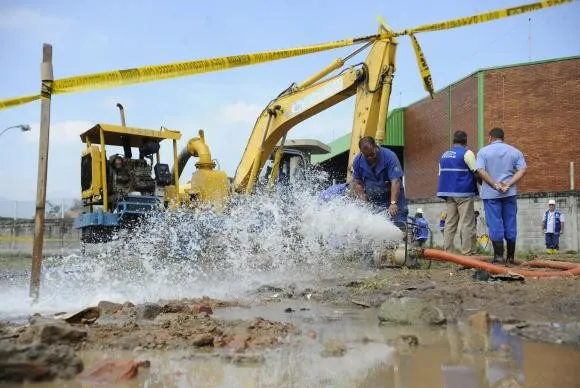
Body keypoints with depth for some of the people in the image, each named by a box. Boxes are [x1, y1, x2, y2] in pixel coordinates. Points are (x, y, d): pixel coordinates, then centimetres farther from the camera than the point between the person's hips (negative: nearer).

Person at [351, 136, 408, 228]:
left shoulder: (389, 156, -21)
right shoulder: (358, 161, -8)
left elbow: (395, 181, -27)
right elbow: (357, 183, 0)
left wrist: (393, 203, -36)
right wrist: (365, 202, -11)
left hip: (393, 194, -3)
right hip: (372, 198, 3)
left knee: (400, 224, -12)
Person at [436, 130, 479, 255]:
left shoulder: (444, 155, 14)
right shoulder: (466, 153, -6)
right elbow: (476, 172, -9)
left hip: (447, 192, 6)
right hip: (464, 193, -6)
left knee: (450, 222, 8)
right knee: (467, 224, -3)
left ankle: (447, 252, 6)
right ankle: (468, 253, -5)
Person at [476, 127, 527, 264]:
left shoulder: (483, 151, 1)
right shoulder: (515, 151, 10)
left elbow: (480, 170, -13)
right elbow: (522, 170, -3)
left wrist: (495, 184, -13)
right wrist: (508, 184, -10)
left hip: (490, 193, -2)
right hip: (509, 193, 2)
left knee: (495, 224, 1)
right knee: (510, 224, 8)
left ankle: (498, 255, -1)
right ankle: (510, 256, 12)